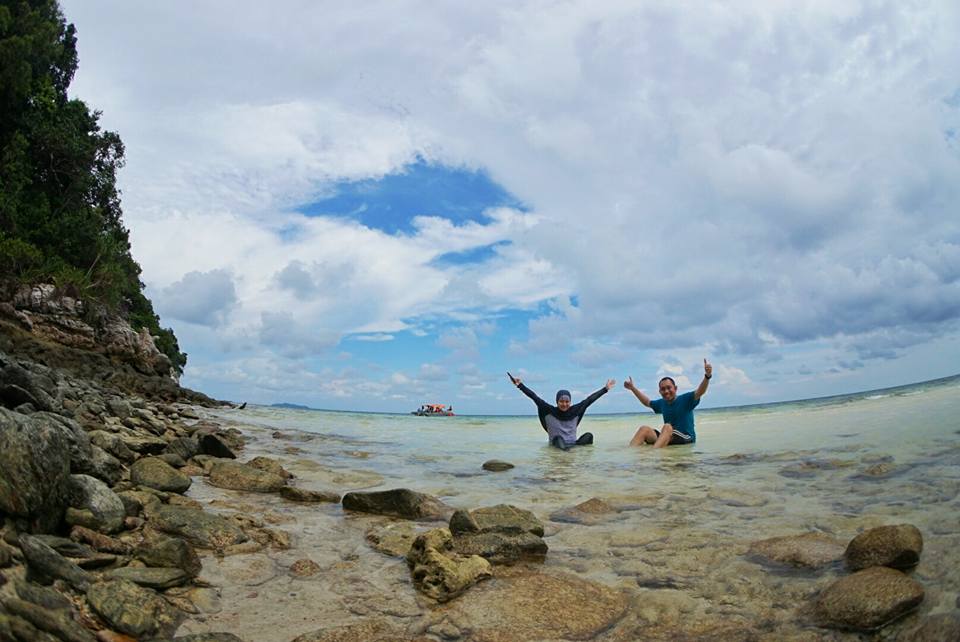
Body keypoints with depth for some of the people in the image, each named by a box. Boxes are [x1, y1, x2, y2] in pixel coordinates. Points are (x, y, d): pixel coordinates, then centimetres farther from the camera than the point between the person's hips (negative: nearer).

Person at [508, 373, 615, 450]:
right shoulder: (549, 411, -3)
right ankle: (565, 448, -64)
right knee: (558, 439, -34)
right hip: (555, 445, -3)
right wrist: (520, 385, -12)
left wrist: (605, 388, 14)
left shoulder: (575, 410, 5)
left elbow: (590, 399, 8)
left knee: (589, 435, -16)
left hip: (573, 444, 3)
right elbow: (535, 397, -7)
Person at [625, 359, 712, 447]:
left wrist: (707, 376, -37)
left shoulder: (685, 399, -2)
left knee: (667, 426, -35)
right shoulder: (662, 403, 14)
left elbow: (700, 392, -19)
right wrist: (633, 388, 34)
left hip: (686, 438, -6)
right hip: (668, 438, 6)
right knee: (644, 429, -15)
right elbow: (647, 402, 33)